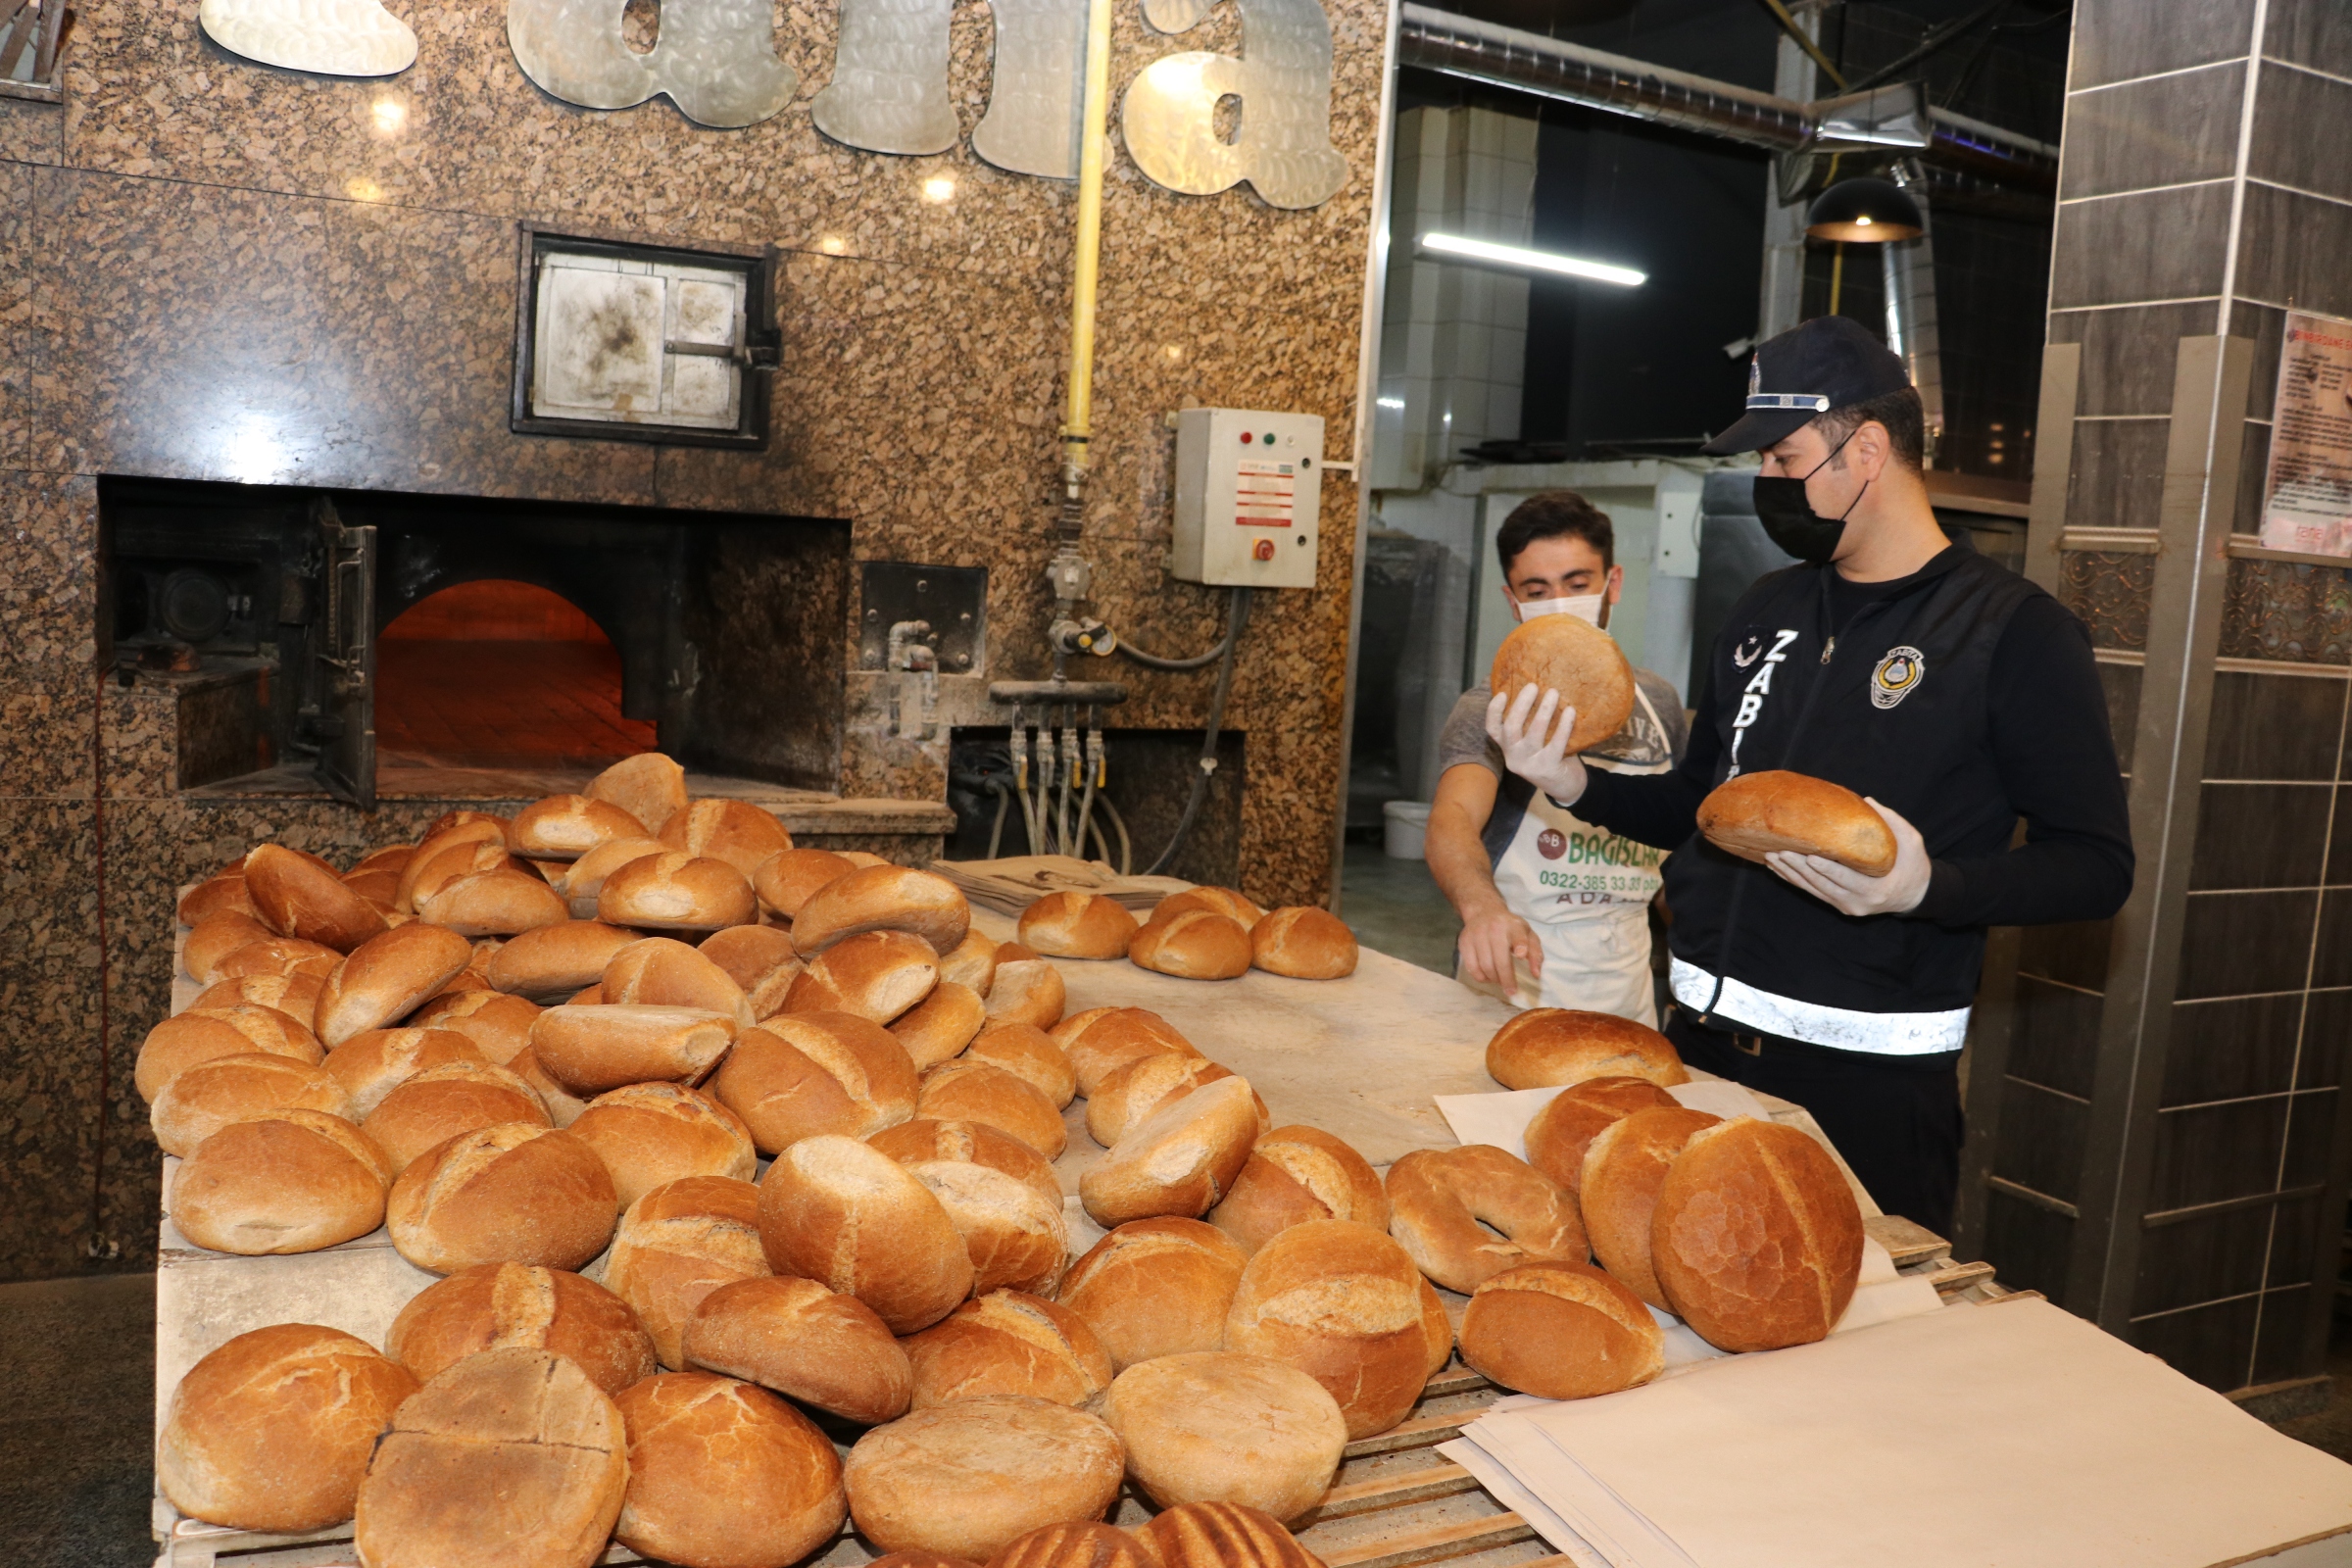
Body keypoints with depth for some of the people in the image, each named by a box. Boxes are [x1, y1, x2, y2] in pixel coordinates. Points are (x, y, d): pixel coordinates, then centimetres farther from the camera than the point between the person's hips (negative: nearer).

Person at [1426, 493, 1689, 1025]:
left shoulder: (1659, 703, 6)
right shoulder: (1491, 711, -11)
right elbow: (1453, 818, -30)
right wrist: (1482, 906, -51)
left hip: (1629, 996, 5)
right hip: (1516, 990, -4)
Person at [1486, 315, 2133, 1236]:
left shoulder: (2012, 631, -7)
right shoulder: (1769, 610, 13)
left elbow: (2096, 865, -8)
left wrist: (1926, 887, -26)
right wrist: (1572, 783, 2)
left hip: (1867, 1082, -6)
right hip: (1700, 1042, 6)